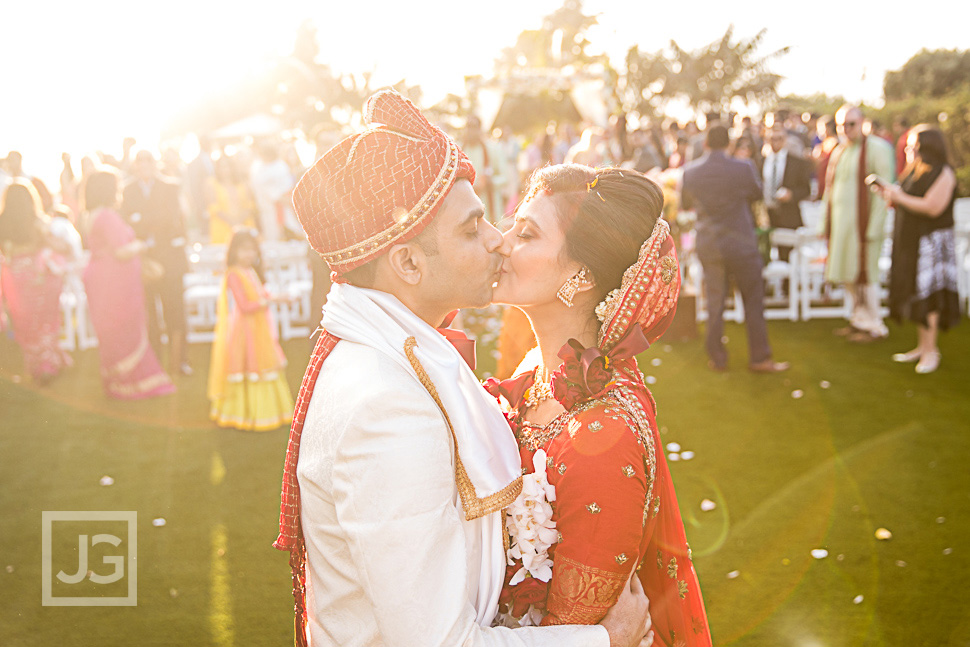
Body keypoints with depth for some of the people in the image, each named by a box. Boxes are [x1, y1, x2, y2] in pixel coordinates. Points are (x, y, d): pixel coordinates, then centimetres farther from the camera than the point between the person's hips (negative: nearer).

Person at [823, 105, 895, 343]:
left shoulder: (876, 148, -8)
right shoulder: (838, 152, 14)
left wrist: (873, 228, -17)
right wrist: (826, 223, 12)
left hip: (862, 221, -7)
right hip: (840, 221, 7)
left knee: (864, 273, -3)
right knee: (849, 276, 11)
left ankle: (876, 327, 9)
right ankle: (860, 319, 25)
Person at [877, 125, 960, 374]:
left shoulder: (943, 173, -12)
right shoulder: (913, 171, 12)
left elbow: (932, 207, -23)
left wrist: (899, 197, -16)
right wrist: (890, 194, 0)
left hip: (931, 241, -8)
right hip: (910, 241, 8)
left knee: (926, 294, -6)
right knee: (914, 291, 10)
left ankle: (931, 351, 1)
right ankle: (923, 346, 19)